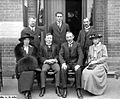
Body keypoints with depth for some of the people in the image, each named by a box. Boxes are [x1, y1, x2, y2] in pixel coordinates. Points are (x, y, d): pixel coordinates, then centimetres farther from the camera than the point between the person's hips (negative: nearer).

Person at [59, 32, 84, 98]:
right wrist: (63, 63, -18)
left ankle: (78, 90, -29)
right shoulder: (63, 45, 13)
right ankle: (64, 89, -27)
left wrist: (78, 64, -20)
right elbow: (60, 55, 2)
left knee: (78, 70, -33)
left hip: (75, 63, -1)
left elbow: (80, 55, -3)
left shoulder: (77, 45, 7)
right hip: (66, 63, 1)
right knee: (63, 69, -32)